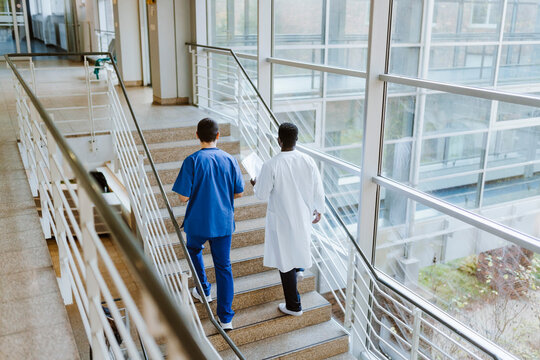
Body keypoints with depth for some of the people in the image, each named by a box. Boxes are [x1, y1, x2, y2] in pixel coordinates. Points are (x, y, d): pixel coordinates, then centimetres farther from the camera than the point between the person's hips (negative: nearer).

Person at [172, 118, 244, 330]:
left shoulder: (192, 161, -14)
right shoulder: (230, 160, -4)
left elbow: (183, 197, -15)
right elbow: (239, 193, 3)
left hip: (198, 222, -2)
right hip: (223, 222, 2)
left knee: (194, 250, 29)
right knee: (223, 267, 8)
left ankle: (204, 292, 39)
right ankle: (226, 318, 8)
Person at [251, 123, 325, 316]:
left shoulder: (271, 165, -23)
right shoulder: (308, 161, -11)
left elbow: (262, 194, -13)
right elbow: (318, 191, -2)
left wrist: (255, 184, 10)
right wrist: (319, 209, 16)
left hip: (281, 219, -4)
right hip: (303, 216, 4)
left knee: (285, 259, 9)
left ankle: (294, 306, 20)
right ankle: (299, 267, 54)